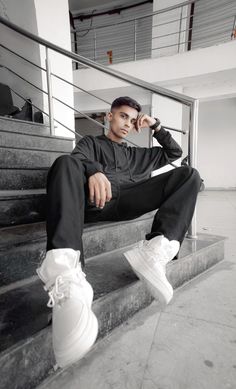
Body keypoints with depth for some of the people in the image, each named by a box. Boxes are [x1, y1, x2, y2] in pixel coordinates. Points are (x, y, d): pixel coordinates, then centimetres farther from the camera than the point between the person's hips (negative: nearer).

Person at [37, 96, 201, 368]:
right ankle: (65, 276, -54)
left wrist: (156, 126, 33)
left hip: (127, 203, 3)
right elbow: (76, 159, 2)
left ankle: (155, 250, -33)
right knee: (65, 163, -32)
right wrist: (93, 170, -22)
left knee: (189, 174, -10)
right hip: (95, 200, -2)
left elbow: (174, 152, 44)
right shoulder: (91, 142, 27)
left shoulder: (138, 154, 38)